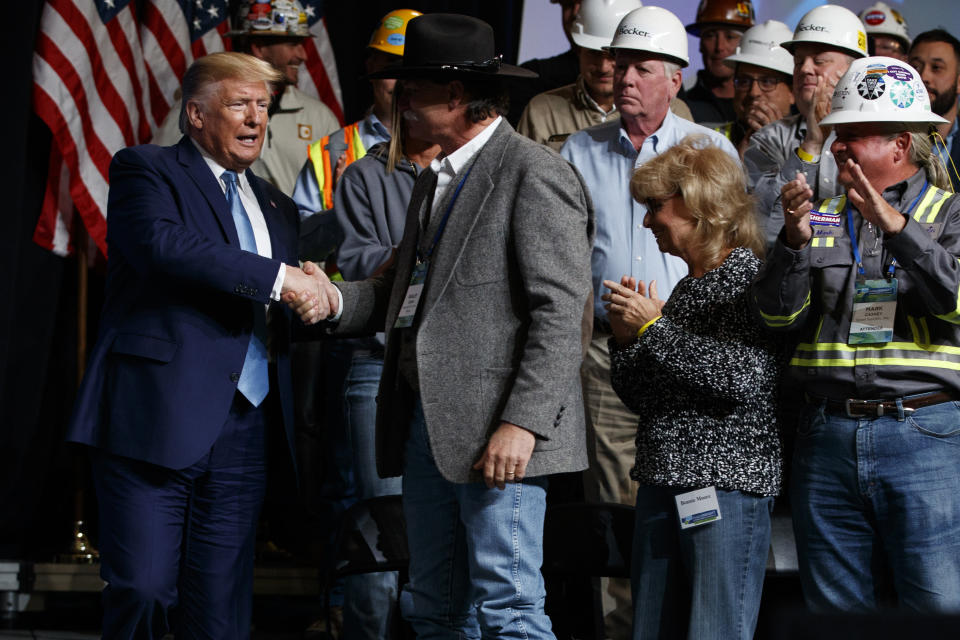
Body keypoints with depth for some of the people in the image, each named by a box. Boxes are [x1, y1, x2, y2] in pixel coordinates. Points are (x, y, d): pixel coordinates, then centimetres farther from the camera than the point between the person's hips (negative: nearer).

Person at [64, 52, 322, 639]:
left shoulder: (277, 207, 24)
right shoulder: (145, 170, 2)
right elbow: (162, 244, -18)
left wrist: (316, 300, 0)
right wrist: (278, 277, -18)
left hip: (243, 431, 6)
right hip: (157, 416, -6)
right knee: (142, 591, -10)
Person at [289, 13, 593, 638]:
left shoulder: (536, 175, -9)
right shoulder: (434, 181, 21)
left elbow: (559, 315, -16)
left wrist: (522, 423, -23)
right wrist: (334, 300, 2)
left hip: (498, 432, -9)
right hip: (426, 424, 9)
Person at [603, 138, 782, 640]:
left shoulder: (749, 275, -7)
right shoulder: (685, 288, 17)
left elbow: (744, 379, -21)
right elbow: (639, 399, 21)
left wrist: (654, 328, -12)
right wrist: (625, 339, 2)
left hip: (728, 484, -8)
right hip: (662, 481, 9)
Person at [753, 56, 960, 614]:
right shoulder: (823, 217, 17)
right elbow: (780, 314, 5)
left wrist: (894, 225, -20)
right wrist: (796, 238, -11)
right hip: (828, 437, 4)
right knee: (835, 614, 7)